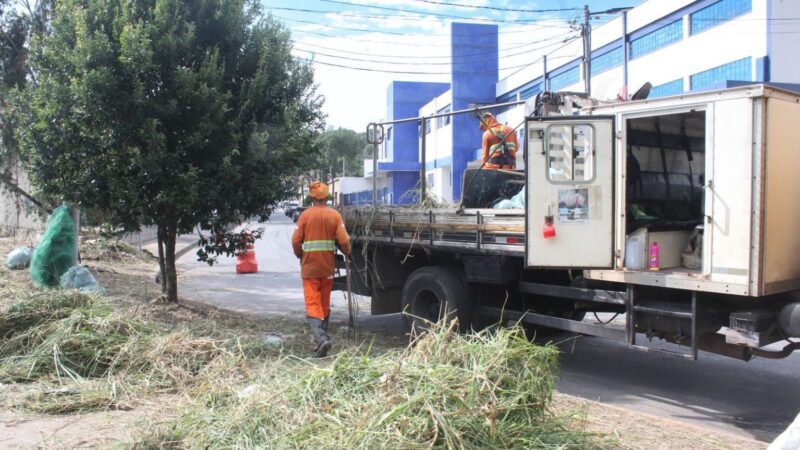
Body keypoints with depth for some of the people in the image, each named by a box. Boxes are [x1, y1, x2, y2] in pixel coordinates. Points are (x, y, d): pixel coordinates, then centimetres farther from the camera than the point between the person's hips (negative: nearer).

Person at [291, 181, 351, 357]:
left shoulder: (305, 215, -5)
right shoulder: (335, 215, -1)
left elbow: (296, 241, -7)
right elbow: (344, 241, -7)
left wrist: (300, 256, 12)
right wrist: (347, 253, 14)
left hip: (309, 266, -2)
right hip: (328, 267, 2)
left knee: (312, 305, -3)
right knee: (325, 305, 16)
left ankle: (321, 338, -21)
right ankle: (322, 337, 24)